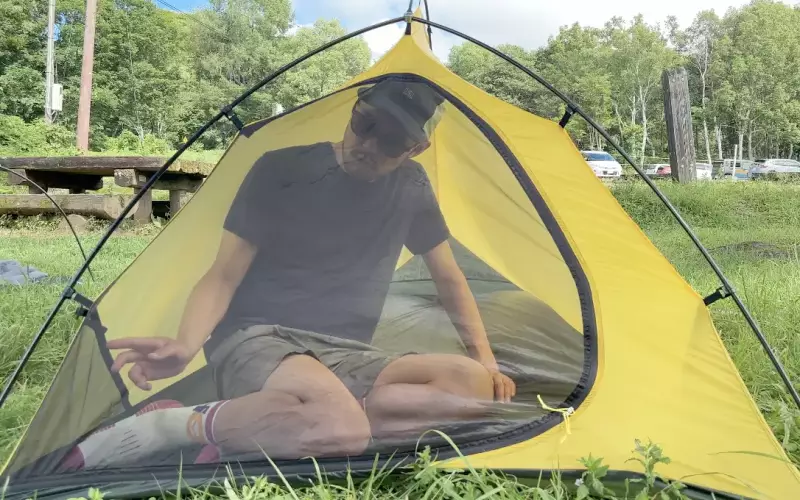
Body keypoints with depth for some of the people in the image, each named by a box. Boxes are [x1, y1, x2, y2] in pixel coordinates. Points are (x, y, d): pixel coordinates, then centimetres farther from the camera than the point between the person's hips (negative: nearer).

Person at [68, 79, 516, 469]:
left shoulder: (411, 188, 6)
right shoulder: (281, 170, -6)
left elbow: (450, 279, 18)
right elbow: (224, 276, -6)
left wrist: (486, 359, 9)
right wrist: (185, 346, -25)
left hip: (344, 358, 6)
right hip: (256, 340, -5)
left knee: (474, 385, -22)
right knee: (341, 430, -39)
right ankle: (164, 427, -17)